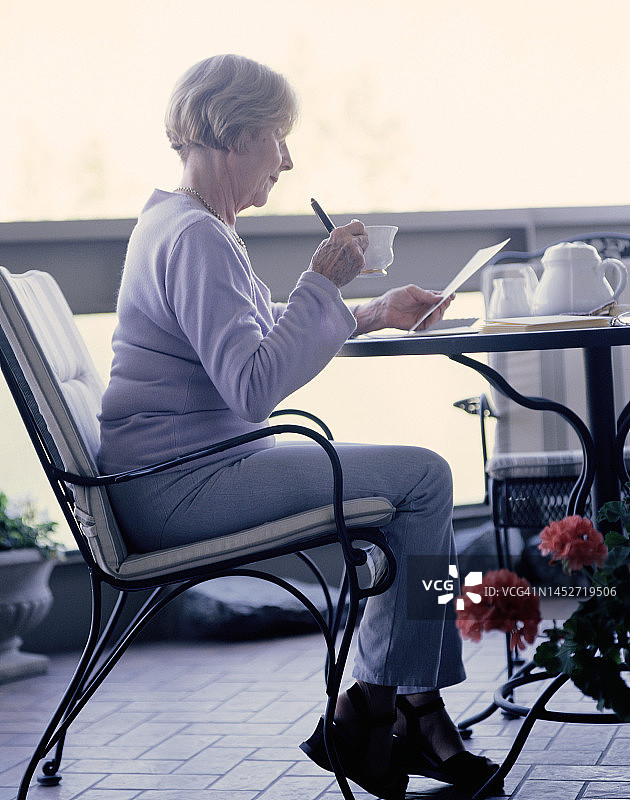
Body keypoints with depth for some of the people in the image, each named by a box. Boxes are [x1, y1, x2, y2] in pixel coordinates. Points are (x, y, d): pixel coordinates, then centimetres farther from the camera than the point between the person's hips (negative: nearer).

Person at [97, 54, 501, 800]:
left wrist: (371, 313, 23)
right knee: (424, 477, -14)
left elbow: (256, 338, 31)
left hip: (181, 476, 11)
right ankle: (372, 707, -3)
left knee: (419, 478, 9)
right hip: (179, 482, -11)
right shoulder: (194, 237, -17)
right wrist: (323, 283, -19)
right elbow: (253, 385, -26)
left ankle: (418, 706, 6)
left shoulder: (178, 223, 17)